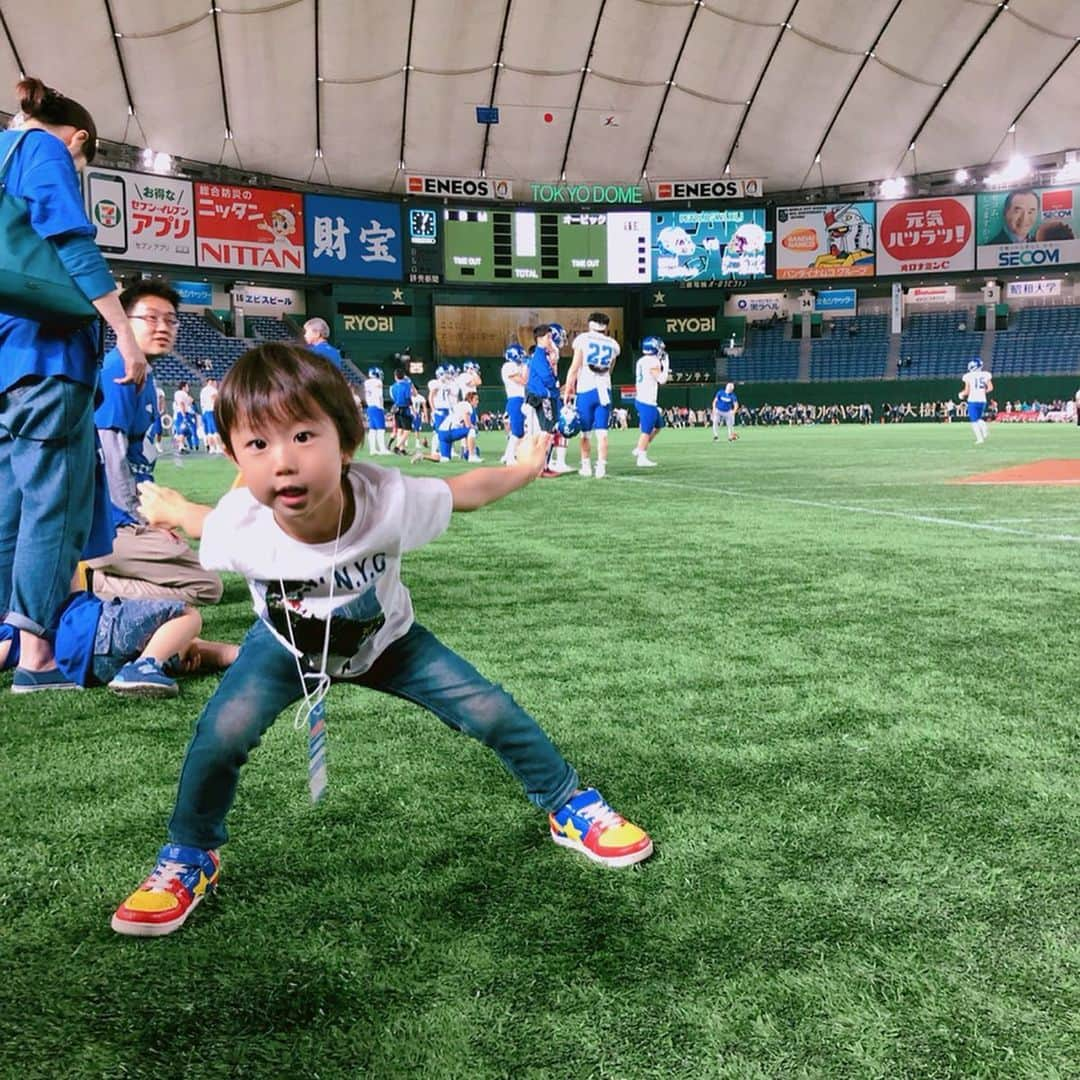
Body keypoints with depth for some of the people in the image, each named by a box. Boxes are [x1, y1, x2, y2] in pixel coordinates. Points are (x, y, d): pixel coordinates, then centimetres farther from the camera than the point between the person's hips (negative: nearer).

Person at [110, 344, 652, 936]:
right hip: (287, 645, 0)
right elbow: (203, 520, -8)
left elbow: (467, 489, -19)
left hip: (383, 639, 0)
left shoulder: (388, 501, -40)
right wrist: (168, 506, 12)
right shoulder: (238, 526, -35)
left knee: (492, 712, -6)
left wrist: (525, 468, -2)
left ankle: (568, 806, 22)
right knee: (219, 736, -21)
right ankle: (190, 857, 10)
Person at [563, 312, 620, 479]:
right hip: (604, 390, 3)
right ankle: (601, 467, -3)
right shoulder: (613, 344, 11)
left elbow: (575, 368, -6)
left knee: (585, 432, 7)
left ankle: (586, 466, 13)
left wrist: (568, 389, 1)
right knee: (602, 432, 2)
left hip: (585, 390, -2)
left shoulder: (582, 339, -1)